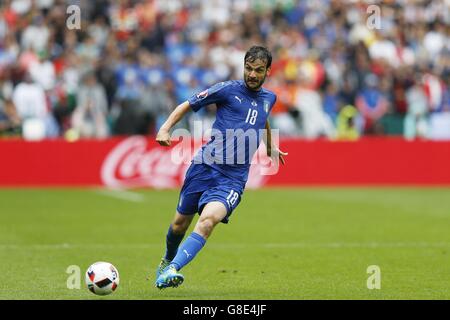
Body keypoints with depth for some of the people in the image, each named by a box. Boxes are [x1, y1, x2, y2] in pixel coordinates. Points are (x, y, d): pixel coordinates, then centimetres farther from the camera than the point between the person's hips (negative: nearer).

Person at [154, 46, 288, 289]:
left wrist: (270, 149, 53)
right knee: (180, 224, 7)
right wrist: (165, 128, -10)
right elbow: (188, 105, 5)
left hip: (234, 177, 1)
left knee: (208, 220, -25)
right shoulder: (228, 89, 1)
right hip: (205, 166, -1)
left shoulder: (269, 98, 15)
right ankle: (167, 261, 38)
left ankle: (172, 270, -31)